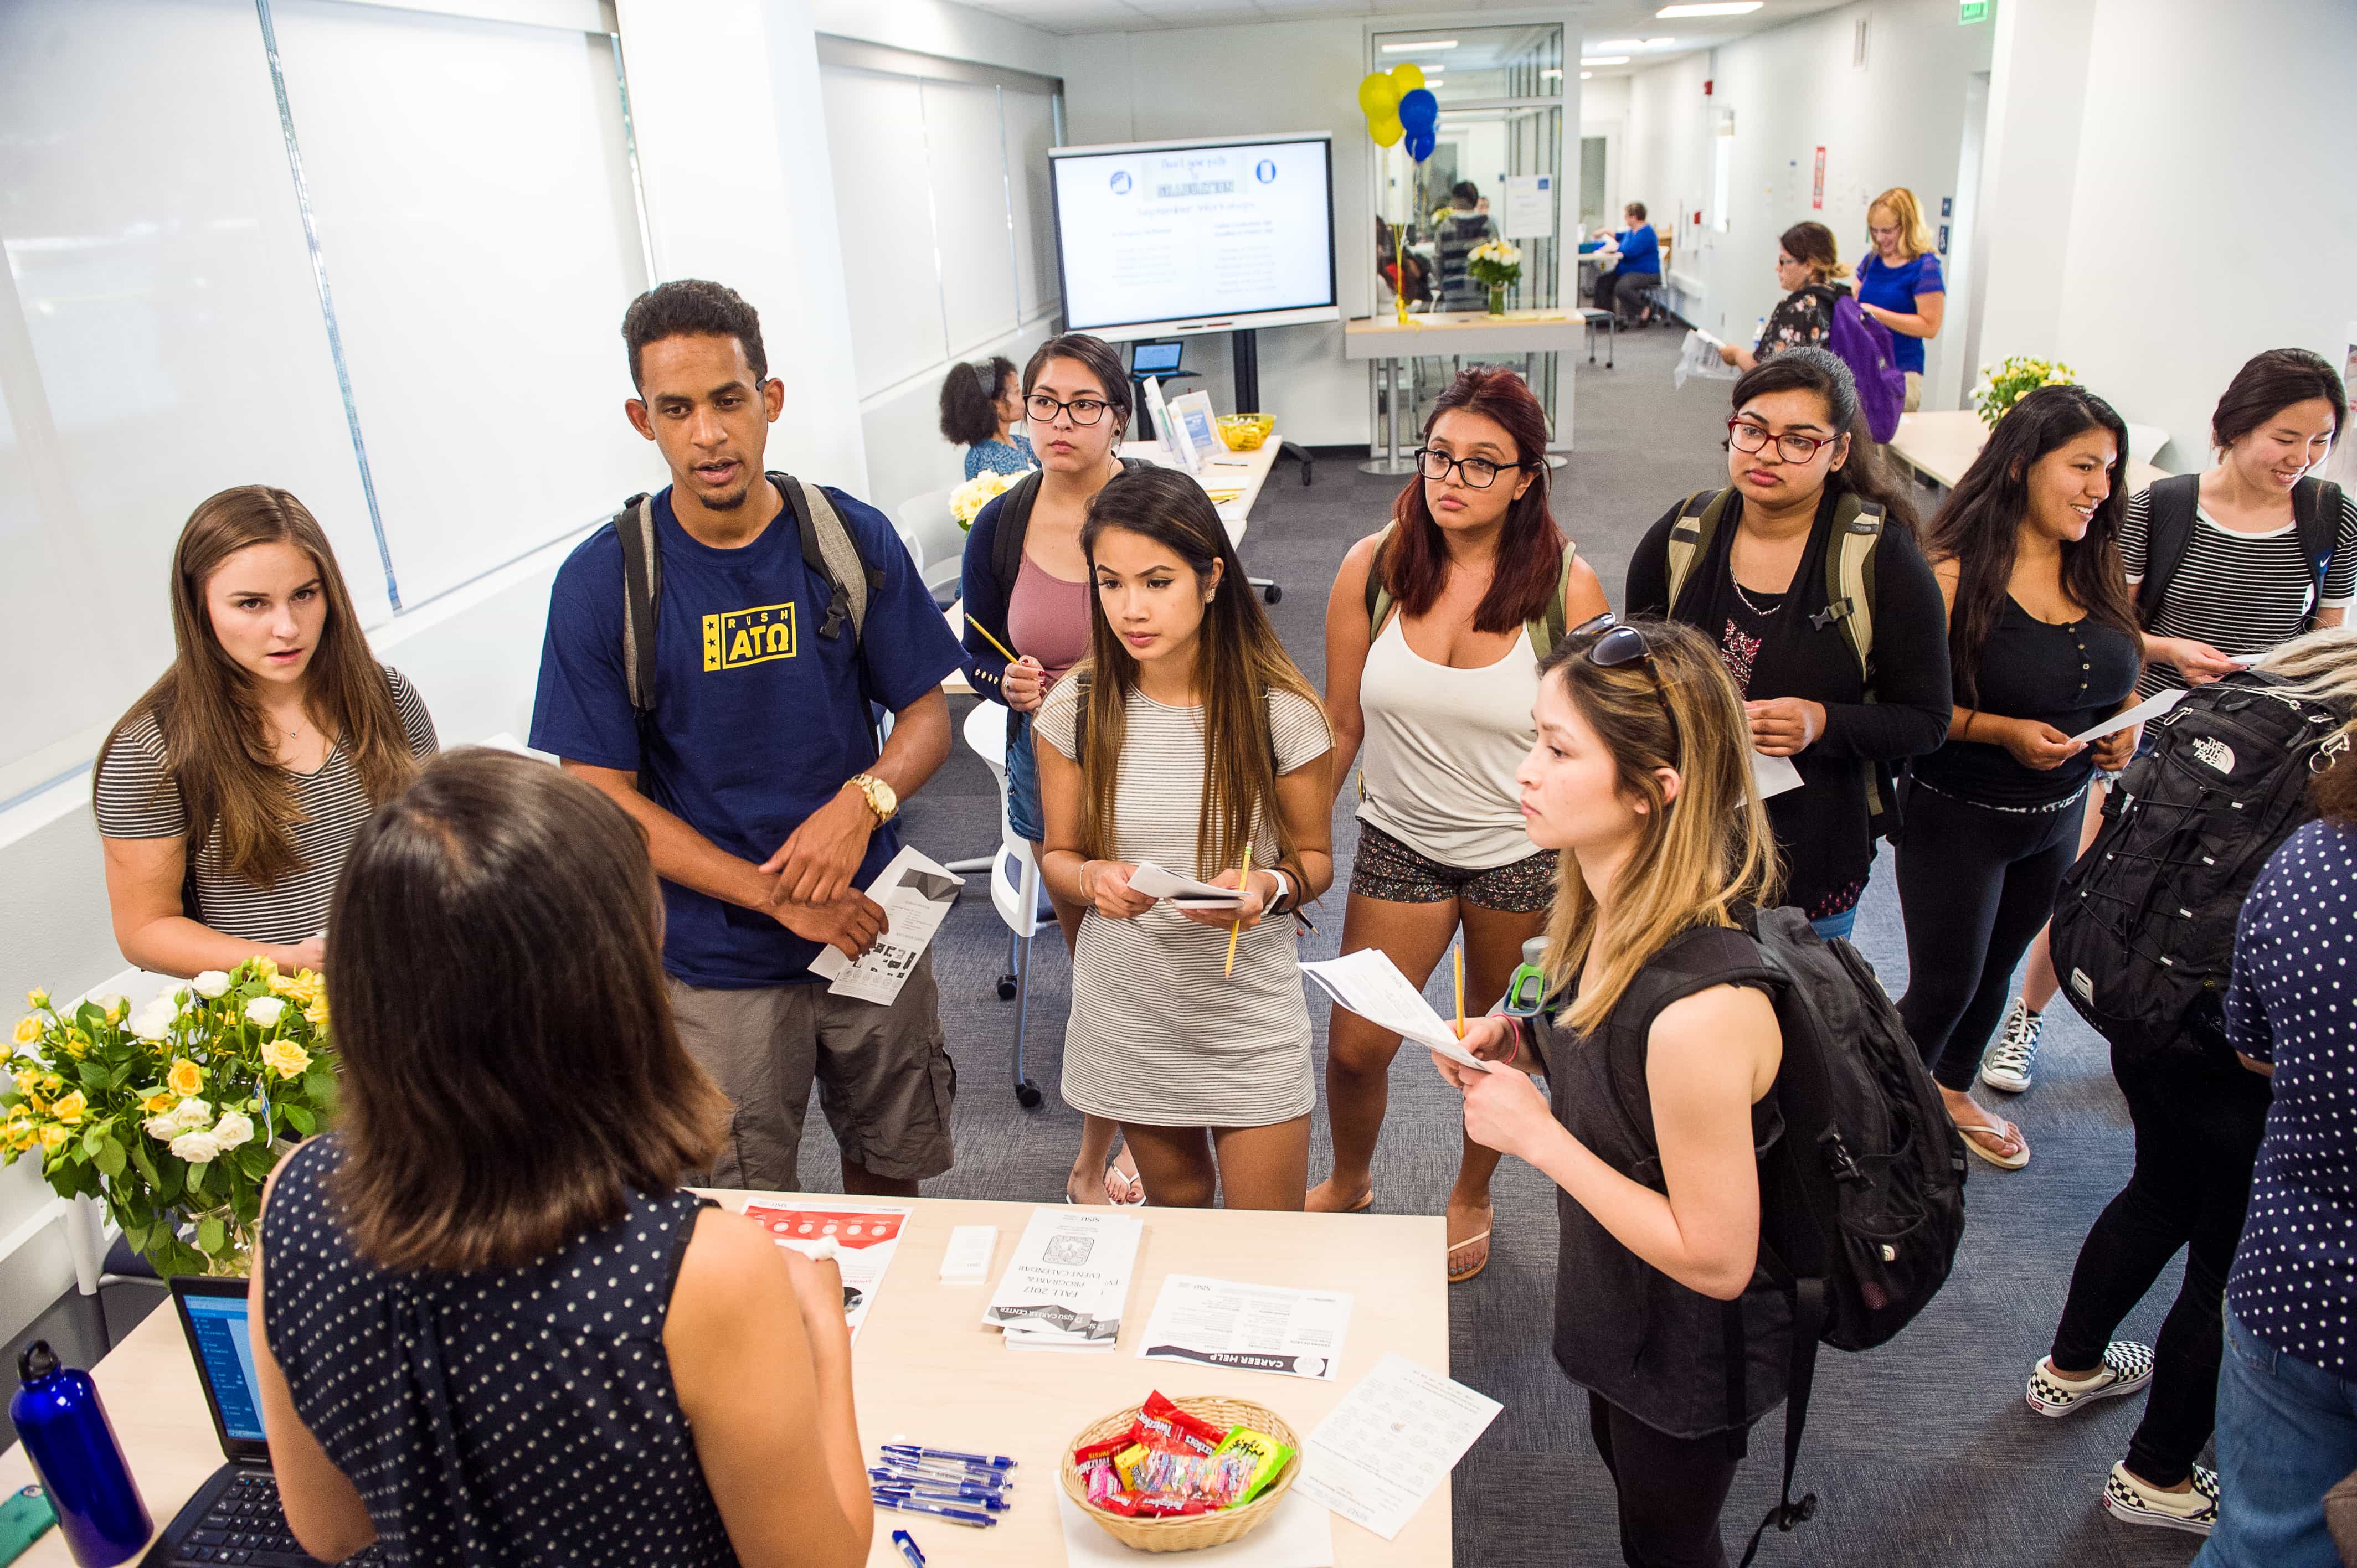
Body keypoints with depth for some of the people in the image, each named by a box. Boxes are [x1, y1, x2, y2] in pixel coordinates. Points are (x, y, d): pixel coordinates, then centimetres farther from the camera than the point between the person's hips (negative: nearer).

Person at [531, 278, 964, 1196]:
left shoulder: (853, 540, -5)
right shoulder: (603, 580, -10)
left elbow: (926, 714, 1)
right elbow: (601, 795, -10)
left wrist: (863, 800, -21)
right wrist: (777, 896, -17)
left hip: (869, 922, 2)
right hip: (717, 962, -2)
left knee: (890, 1158, 20)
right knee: (744, 1220, 11)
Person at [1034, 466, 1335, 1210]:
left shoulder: (1280, 711, -13)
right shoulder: (1075, 709, -8)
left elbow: (1315, 856, -1)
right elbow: (1058, 855, 2)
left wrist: (1271, 886, -24)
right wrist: (1092, 878, -21)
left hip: (1249, 1015, -2)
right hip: (1126, 1015, 2)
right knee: (1175, 1203, 24)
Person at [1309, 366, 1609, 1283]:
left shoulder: (1567, 586, -13)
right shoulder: (1372, 568, -9)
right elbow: (1338, 727, -1)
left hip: (1524, 852, -1)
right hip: (1400, 842, 1)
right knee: (1354, 1048, 7)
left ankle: (1471, 1198, 46)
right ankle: (1348, 1183, 40)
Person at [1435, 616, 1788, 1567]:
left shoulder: (1703, 1007, -41)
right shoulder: (1614, 913, -14)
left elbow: (1715, 1258, -31)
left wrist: (1537, 1134, -28)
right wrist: (1530, 1047, -11)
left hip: (1692, 1347, -8)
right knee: (1623, 1467, 34)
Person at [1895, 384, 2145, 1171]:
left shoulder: (2096, 571, 0)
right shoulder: (1956, 575, -21)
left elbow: (2120, 677, 14)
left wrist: (2128, 724, -6)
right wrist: (2003, 731, -28)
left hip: (2060, 814, 7)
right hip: (1958, 815, -6)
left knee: (1997, 966, 22)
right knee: (1945, 984, 4)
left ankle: (1954, 1088, 46)